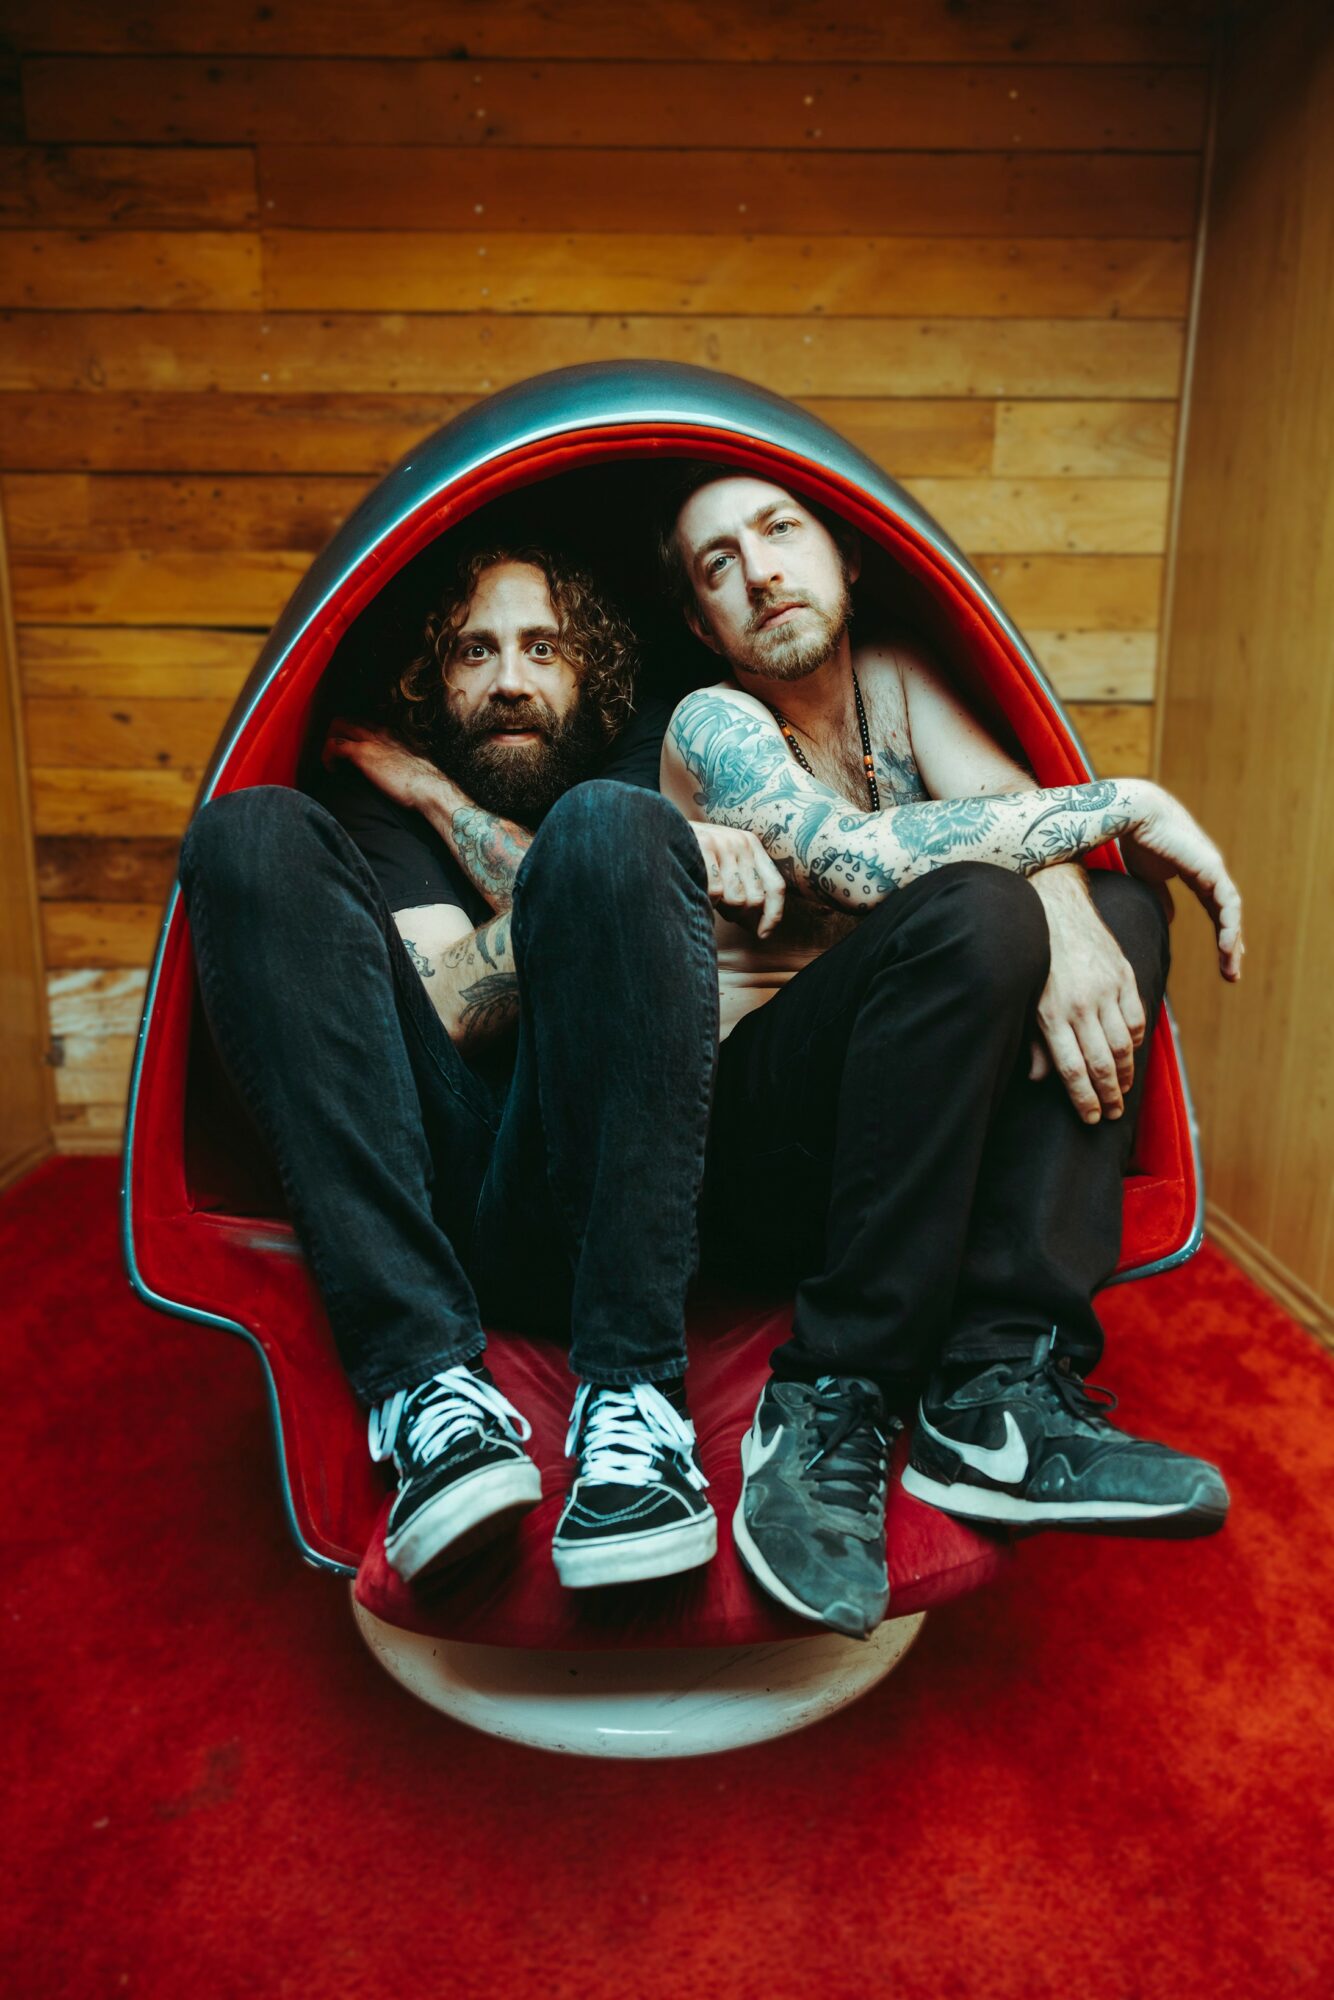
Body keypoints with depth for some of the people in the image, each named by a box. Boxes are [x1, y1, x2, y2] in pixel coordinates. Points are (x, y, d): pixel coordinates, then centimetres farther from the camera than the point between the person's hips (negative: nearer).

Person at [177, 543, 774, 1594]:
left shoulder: (651, 754, 22)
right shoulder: (383, 794, 18)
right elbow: (453, 1012, 0)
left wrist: (446, 801, 10)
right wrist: (669, 864, -3)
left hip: (618, 1191, -1)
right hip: (438, 1203, 1)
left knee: (606, 829, -20)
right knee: (256, 830, -11)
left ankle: (633, 1399, -26)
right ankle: (429, 1386, -24)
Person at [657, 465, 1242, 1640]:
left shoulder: (891, 675, 13)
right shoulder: (713, 724, -8)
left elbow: (1007, 801, -3)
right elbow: (866, 859, -27)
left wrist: (1068, 914, -26)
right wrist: (1122, 804, -20)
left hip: (920, 1131, 7)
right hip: (745, 1152, -6)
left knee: (1120, 902, -11)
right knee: (971, 914, -29)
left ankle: (1002, 1383, -24)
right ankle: (832, 1403, -26)